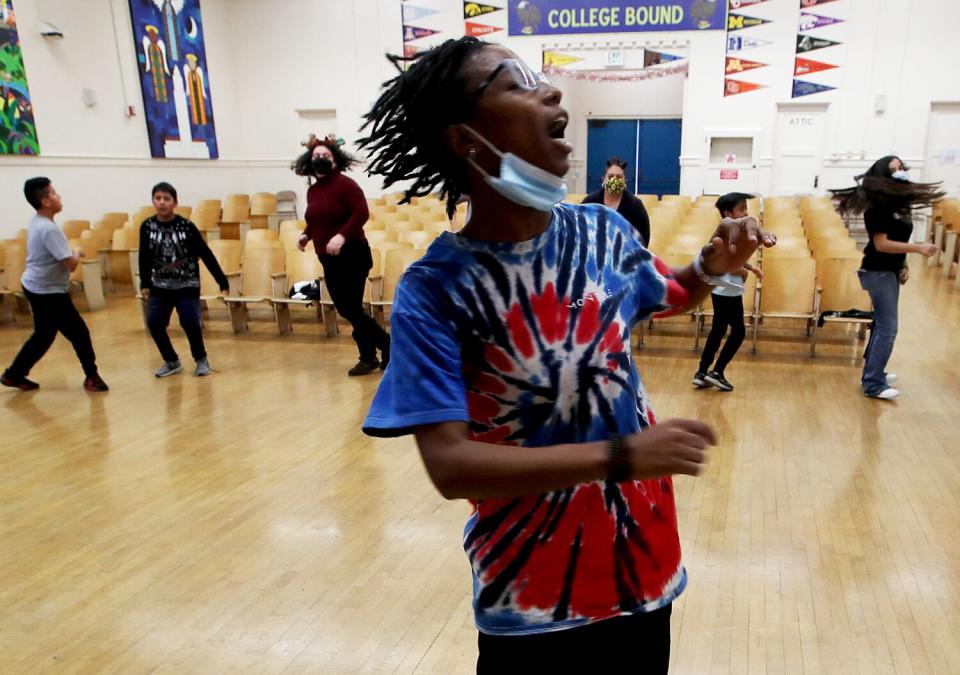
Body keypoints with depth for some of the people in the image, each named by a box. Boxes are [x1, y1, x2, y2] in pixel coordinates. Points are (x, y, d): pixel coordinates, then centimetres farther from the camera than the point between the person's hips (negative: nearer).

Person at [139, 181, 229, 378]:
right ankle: (172, 361, 15)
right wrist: (145, 284, 4)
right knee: (154, 323, -6)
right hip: (160, 285, 3)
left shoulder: (186, 226, -12)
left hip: (187, 285, -3)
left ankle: (201, 359, 9)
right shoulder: (147, 227, -5)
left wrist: (222, 280, -7)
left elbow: (205, 254, -8)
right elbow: (145, 258, 5)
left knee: (189, 322, -15)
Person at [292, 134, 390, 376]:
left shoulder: (345, 184, -10)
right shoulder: (312, 190, 13)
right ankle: (385, 344, 23)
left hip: (351, 255, -8)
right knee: (345, 309, 9)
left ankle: (369, 357, 12)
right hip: (328, 259, 8)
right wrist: (306, 235, 5)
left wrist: (342, 235, -30)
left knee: (352, 309, -6)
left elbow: (362, 213, -20)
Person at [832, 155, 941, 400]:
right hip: (878, 272, -9)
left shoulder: (901, 202, 10)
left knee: (882, 324, 16)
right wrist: (918, 248, -25)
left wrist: (904, 265, 8)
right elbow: (881, 244, -22)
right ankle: (873, 384, -3)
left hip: (890, 271, 9)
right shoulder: (878, 206, -17)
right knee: (888, 327, -9)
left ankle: (872, 372, 27)